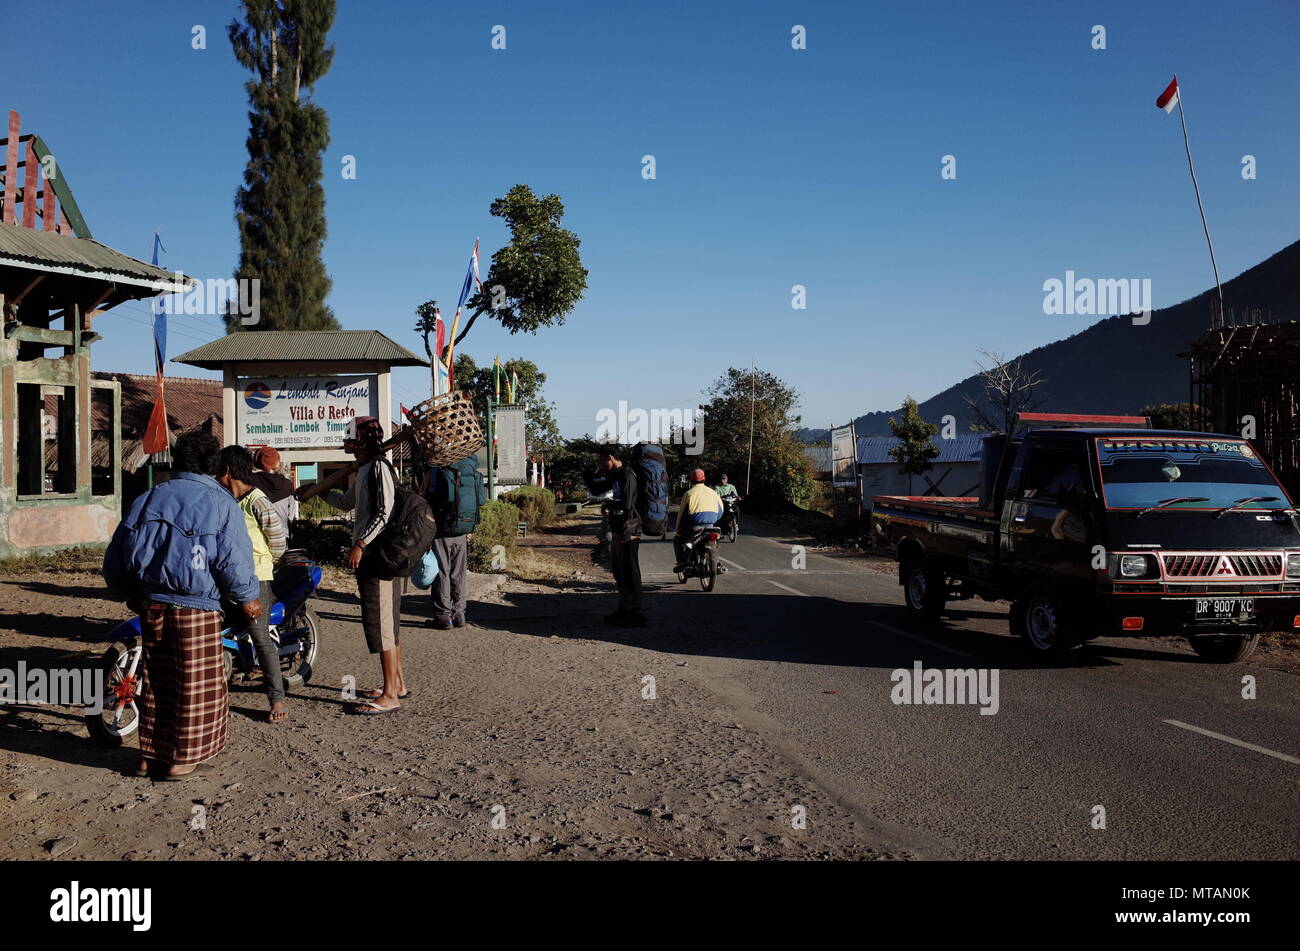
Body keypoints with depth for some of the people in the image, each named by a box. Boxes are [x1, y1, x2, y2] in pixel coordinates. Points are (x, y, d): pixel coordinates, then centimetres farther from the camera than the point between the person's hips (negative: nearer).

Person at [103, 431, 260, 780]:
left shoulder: (148, 499, 10)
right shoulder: (221, 503, -6)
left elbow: (116, 555, 12)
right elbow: (233, 559, -13)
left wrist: (128, 594, 27)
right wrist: (248, 598, 2)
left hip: (151, 604, 5)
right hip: (196, 608, -5)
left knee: (156, 681, 15)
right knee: (197, 684, 6)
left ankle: (150, 755, 23)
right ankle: (183, 758, 13)